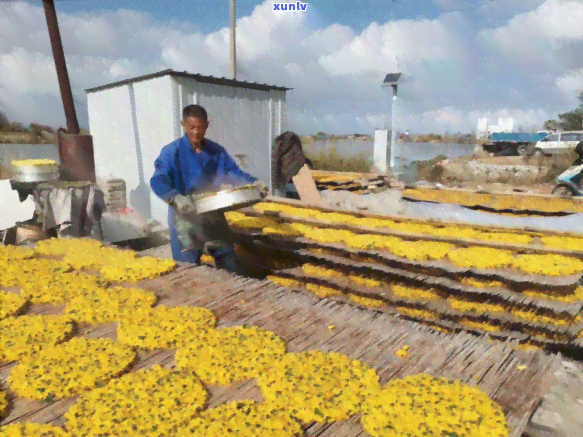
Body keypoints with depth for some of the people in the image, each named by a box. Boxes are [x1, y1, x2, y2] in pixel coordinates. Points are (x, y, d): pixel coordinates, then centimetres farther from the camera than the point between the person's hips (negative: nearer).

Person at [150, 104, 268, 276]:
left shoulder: (217, 151, 4)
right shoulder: (171, 151, -12)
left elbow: (234, 173, 5)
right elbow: (158, 181, -24)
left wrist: (253, 183, -14)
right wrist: (176, 198, -44)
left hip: (213, 215, 4)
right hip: (185, 218, -4)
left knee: (229, 261, 14)